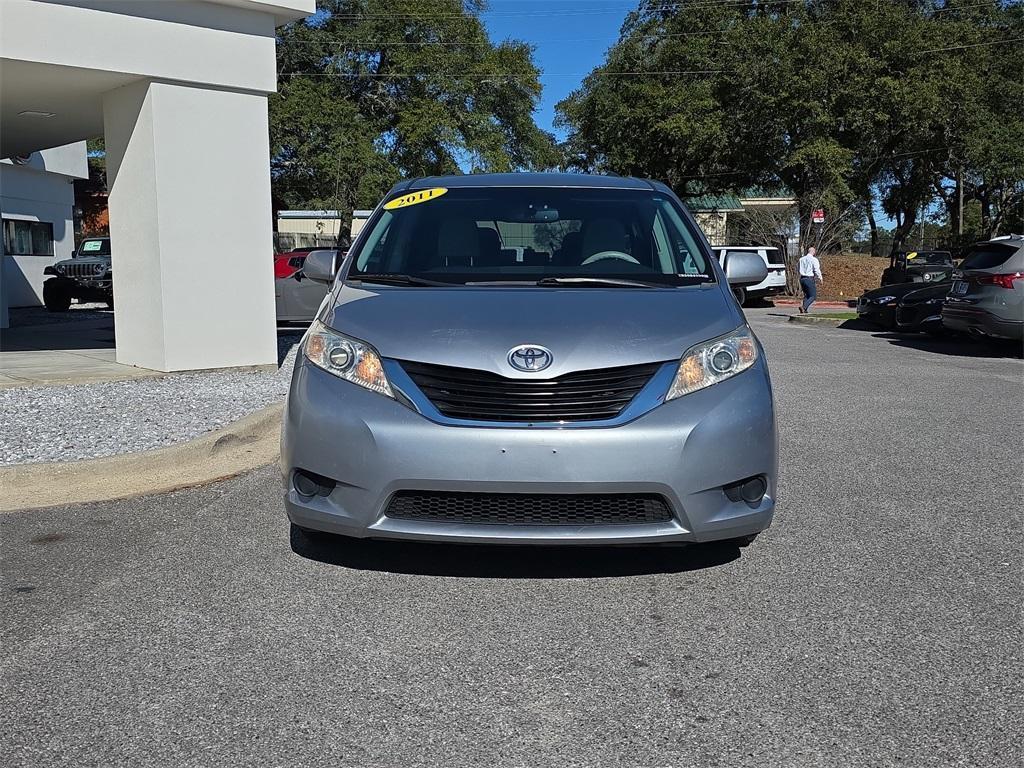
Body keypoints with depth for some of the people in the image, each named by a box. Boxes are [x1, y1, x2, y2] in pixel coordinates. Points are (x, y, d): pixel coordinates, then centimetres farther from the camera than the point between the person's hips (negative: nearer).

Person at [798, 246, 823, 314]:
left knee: (806, 295, 20)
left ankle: (804, 310, 14)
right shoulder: (814, 259, -9)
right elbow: (817, 270, -11)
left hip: (802, 278, 6)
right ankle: (804, 307, -20)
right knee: (813, 296, 0)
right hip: (810, 279, -6)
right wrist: (820, 278, 4)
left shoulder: (801, 259, 7)